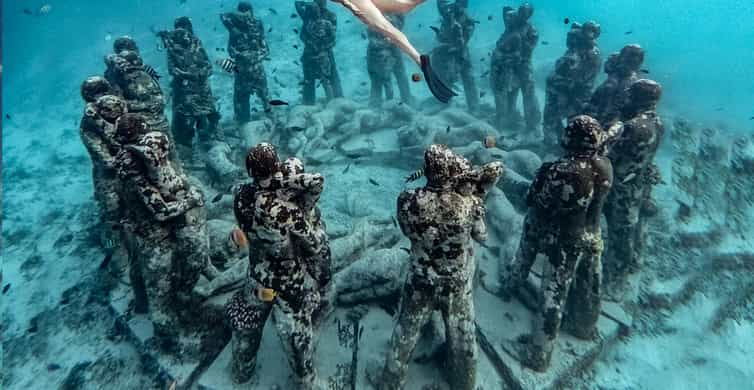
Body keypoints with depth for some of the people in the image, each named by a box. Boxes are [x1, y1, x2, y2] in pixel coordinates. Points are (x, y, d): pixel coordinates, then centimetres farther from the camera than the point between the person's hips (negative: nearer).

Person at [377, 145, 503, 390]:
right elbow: (482, 236, -5)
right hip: (459, 285, 0)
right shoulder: (469, 202, -24)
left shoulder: (407, 201, -22)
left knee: (405, 337, 21)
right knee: (463, 338, 24)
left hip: (421, 283, 0)